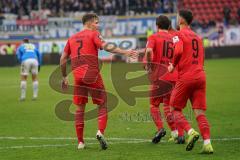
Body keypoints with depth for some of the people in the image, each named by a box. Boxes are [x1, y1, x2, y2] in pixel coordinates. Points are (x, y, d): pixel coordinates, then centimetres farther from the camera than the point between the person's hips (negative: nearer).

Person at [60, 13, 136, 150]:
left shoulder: (72, 38, 19)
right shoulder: (93, 34, 2)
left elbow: (63, 59, 19)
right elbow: (105, 46, -16)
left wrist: (64, 77, 27)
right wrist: (124, 52, -23)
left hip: (78, 76, 5)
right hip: (92, 75, -5)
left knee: (80, 108, 10)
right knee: (103, 105, 5)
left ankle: (80, 142, 9)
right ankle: (100, 132, -16)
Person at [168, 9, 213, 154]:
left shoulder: (179, 35, -2)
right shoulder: (198, 37, 19)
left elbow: (178, 51, -21)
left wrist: (173, 65, -3)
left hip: (186, 77, -6)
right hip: (200, 76, 6)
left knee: (176, 109, 8)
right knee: (200, 112, 1)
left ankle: (191, 132, -14)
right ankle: (207, 144, -12)